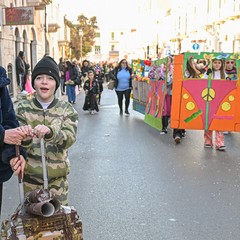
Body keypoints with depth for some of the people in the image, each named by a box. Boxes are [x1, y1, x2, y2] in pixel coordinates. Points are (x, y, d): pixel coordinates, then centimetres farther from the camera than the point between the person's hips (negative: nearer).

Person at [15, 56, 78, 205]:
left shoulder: (67, 109, -3)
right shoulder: (23, 107, -2)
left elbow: (69, 139, -18)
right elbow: (21, 146, -7)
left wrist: (50, 132, -38)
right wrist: (24, 136, -31)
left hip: (57, 176, 0)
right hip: (29, 175, 1)